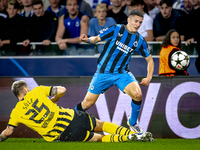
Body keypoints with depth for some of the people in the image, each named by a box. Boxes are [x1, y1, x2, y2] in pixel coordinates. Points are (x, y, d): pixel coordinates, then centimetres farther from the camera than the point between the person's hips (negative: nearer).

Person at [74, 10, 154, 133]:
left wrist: (149, 77, -2)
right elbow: (97, 38, -1)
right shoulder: (116, 30, -7)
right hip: (103, 72, -2)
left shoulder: (140, 40, 1)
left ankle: (133, 123, 1)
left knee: (137, 94, -24)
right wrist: (87, 40, -24)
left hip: (122, 73, 2)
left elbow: (149, 59, 11)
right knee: (88, 103, 1)